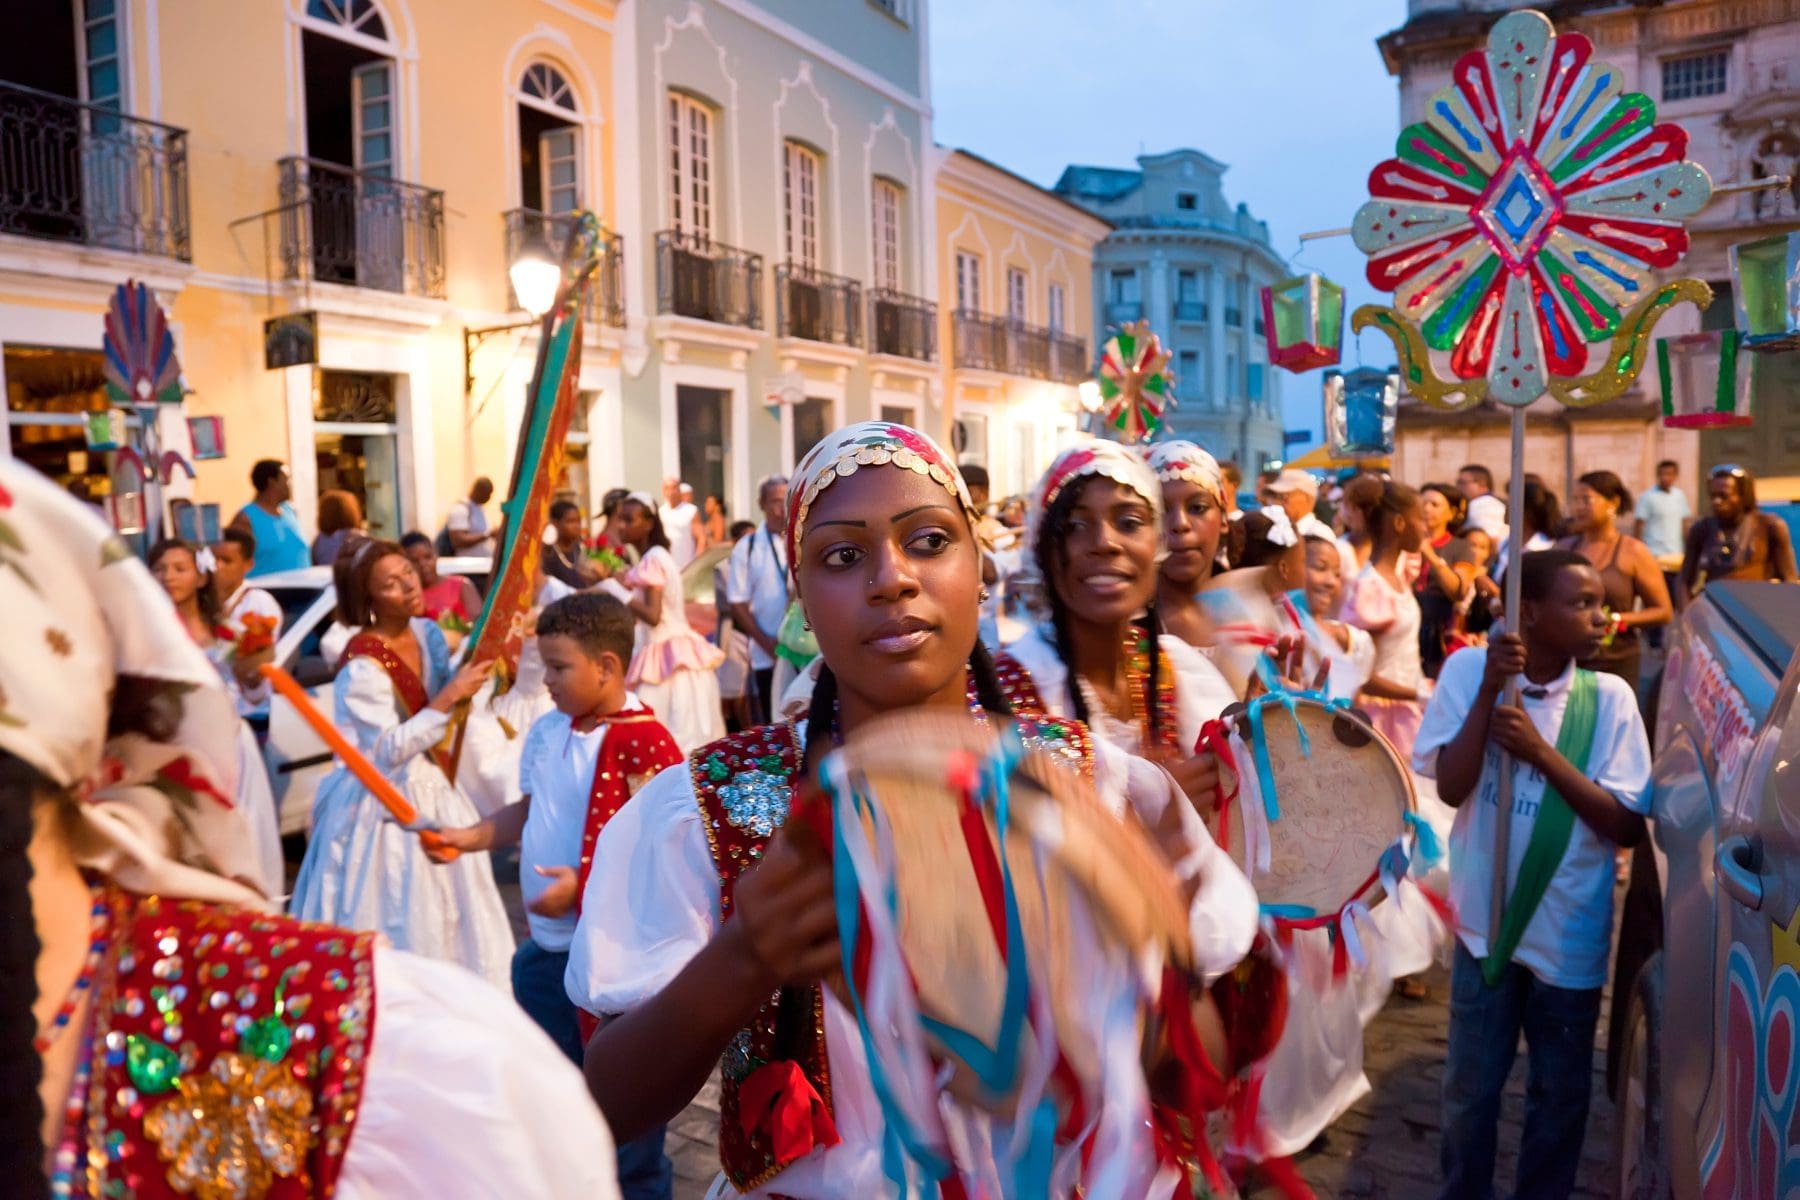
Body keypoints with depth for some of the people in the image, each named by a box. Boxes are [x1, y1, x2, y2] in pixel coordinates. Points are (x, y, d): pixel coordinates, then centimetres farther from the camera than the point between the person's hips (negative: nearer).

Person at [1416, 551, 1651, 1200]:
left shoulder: (1610, 697, -9)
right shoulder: (1469, 670, -11)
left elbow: (1628, 827, -12)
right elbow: (1451, 788, -18)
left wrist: (1541, 750, -23)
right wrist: (1490, 688, -25)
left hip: (1570, 934, 1)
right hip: (1486, 920, -1)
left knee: (1561, 1093, 17)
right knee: (1470, 1088, 13)